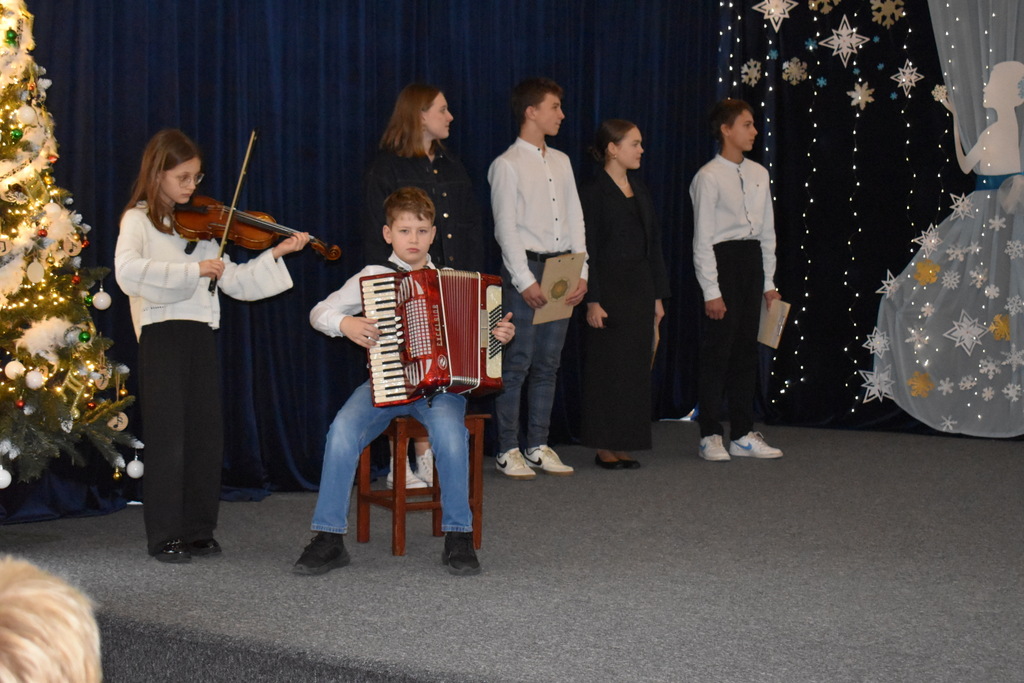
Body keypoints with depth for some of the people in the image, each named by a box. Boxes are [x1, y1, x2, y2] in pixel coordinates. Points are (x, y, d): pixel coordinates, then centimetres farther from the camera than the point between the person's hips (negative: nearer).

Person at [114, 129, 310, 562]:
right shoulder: (139, 220, -1)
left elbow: (234, 282, 15)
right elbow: (128, 271, -21)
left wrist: (276, 254, 5)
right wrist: (193, 270, -24)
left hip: (200, 335, 6)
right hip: (161, 333, -6)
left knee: (206, 436, 6)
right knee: (167, 436, -4)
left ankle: (198, 531, 16)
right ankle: (164, 537, 3)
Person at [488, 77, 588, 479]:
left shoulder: (561, 162, 14)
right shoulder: (507, 165, -6)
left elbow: (575, 219, 13)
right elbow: (506, 229, -10)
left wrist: (581, 273, 4)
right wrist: (525, 280, -16)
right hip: (525, 268, -7)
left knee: (548, 365, 9)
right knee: (516, 364, -4)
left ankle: (538, 447, 16)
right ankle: (508, 451, 2)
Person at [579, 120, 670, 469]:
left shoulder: (639, 189, 13)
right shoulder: (594, 192, -8)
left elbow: (653, 243, 14)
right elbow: (587, 250, -12)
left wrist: (658, 295, 11)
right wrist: (593, 301, -17)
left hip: (639, 288, 7)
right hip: (609, 286, -7)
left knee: (636, 367, 7)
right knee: (607, 367, -2)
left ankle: (623, 443, 14)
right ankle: (604, 447, 5)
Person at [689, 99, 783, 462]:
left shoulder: (758, 174, 11)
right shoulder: (709, 177, -9)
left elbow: (767, 231, 15)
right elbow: (702, 239, -11)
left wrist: (769, 282, 11)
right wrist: (711, 291, -15)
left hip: (752, 261, 7)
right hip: (722, 260, -7)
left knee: (746, 350, 10)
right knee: (717, 351, -4)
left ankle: (743, 434, 17)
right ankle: (710, 436, 4)